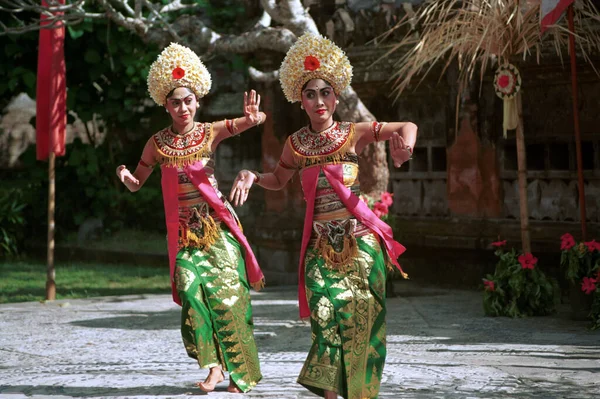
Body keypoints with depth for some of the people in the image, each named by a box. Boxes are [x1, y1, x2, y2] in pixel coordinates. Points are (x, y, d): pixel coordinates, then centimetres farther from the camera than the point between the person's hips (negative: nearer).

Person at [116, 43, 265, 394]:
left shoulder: (210, 133, 0)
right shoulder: (158, 143, 3)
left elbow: (242, 124, -15)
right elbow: (137, 184, 11)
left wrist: (251, 118, -39)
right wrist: (126, 176, -13)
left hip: (217, 224, -1)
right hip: (185, 230, 1)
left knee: (228, 292, -5)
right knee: (192, 294, -13)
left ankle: (240, 371, 4)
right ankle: (214, 367, -6)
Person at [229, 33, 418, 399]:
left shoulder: (353, 133, 1)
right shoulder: (296, 144, 7)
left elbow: (407, 127, 9)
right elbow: (279, 180, 24)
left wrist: (405, 144, -14)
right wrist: (252, 176, 4)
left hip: (359, 239, -2)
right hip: (321, 243, 2)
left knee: (360, 317, -5)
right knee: (325, 317, -8)